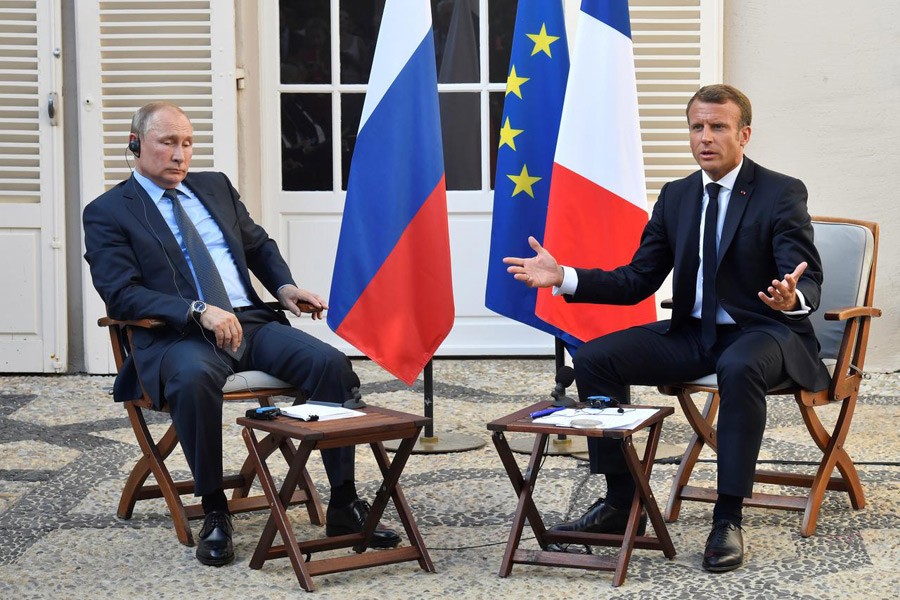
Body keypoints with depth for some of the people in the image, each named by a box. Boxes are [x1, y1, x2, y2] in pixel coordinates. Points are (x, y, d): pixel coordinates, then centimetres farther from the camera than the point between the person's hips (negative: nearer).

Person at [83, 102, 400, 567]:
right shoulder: (107, 213, 4)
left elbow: (259, 245, 32)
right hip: (179, 337, -5)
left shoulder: (216, 187, 21)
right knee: (194, 379, -41)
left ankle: (344, 506, -14)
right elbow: (122, 294, -8)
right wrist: (198, 312, -22)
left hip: (252, 322, 5)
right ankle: (214, 512, -24)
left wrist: (284, 287, 8)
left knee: (330, 363, -21)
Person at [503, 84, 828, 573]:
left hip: (763, 331, -6)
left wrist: (792, 298, -44)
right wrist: (563, 277, -7)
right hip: (694, 333, 6)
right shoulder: (676, 197, 9)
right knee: (594, 359, -12)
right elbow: (637, 281, 8)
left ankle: (728, 520, -32)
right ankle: (621, 503, -5)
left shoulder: (782, 193, -8)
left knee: (740, 368, -41)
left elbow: (809, 281, -18)